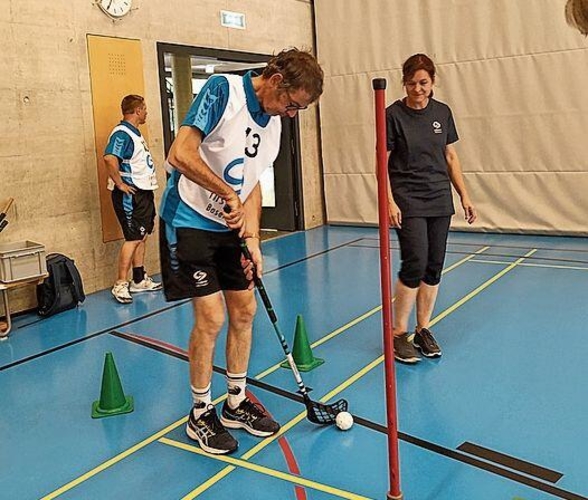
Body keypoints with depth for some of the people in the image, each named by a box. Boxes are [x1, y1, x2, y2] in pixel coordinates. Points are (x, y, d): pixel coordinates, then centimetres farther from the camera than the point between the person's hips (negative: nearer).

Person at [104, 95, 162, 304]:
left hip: (144, 192, 10)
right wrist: (120, 184, -24)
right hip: (130, 195, -10)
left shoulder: (135, 133, 16)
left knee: (142, 237, 13)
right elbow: (110, 159, -31)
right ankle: (120, 284, -2)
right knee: (133, 238, -9)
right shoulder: (122, 133, -16)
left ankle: (139, 280, 23)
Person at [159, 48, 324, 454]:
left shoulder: (274, 121, 7)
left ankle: (237, 403, 26)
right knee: (211, 317, -9)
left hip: (230, 226, 8)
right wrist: (229, 195, -23)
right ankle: (201, 414, 12)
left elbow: (252, 181, 11)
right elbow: (181, 155, -26)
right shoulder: (222, 90, -16)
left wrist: (253, 239, 3)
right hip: (189, 222, -8)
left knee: (244, 310, 8)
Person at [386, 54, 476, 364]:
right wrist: (389, 201, -15)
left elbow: (450, 157, 13)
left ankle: (423, 330, 20)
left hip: (440, 199, 5)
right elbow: (382, 162, -6)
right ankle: (398, 333, 5)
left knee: (434, 267, 7)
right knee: (415, 265, -11)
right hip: (408, 202, -5)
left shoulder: (442, 112, 7)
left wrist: (464, 196, 10)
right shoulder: (393, 115, -6)